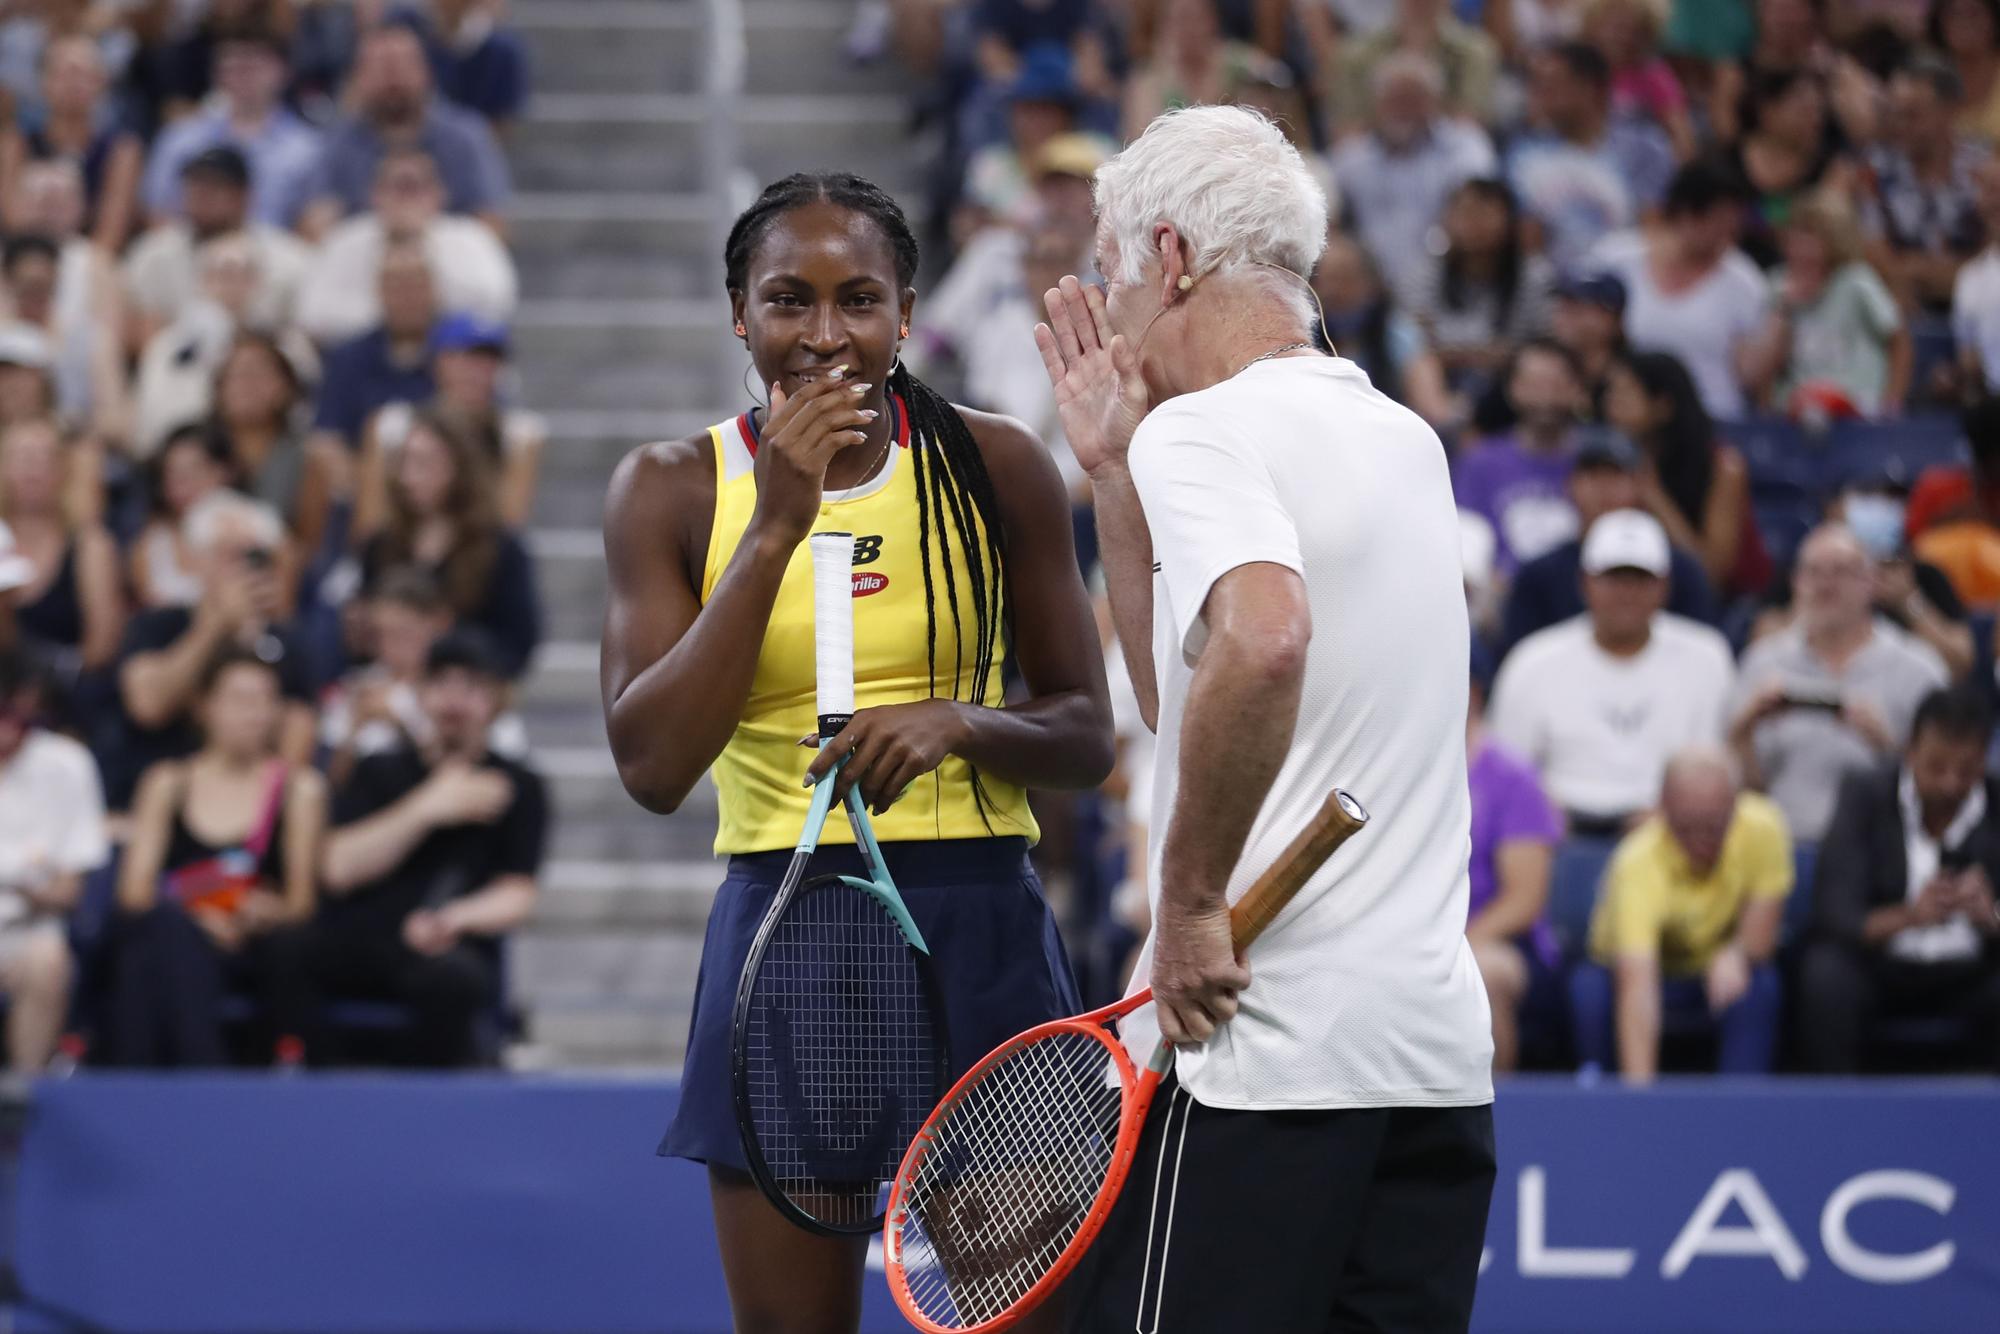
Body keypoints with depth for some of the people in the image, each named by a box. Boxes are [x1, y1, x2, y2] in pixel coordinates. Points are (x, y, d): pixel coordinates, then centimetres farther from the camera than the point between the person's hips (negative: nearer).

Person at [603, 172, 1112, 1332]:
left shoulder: (997, 469, 3)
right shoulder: (676, 489, 1)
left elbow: (1087, 736, 9)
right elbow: (651, 764, -10)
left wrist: (962, 722, -14)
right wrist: (775, 529, -15)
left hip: (980, 929, 0)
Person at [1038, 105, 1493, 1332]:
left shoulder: (1204, 428, -8)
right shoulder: (1407, 440, 17)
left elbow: (1261, 643, -30)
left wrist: (1189, 903, -20)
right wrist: (1118, 472, 21)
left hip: (1258, 1057, -8)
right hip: (1439, 1055, 8)